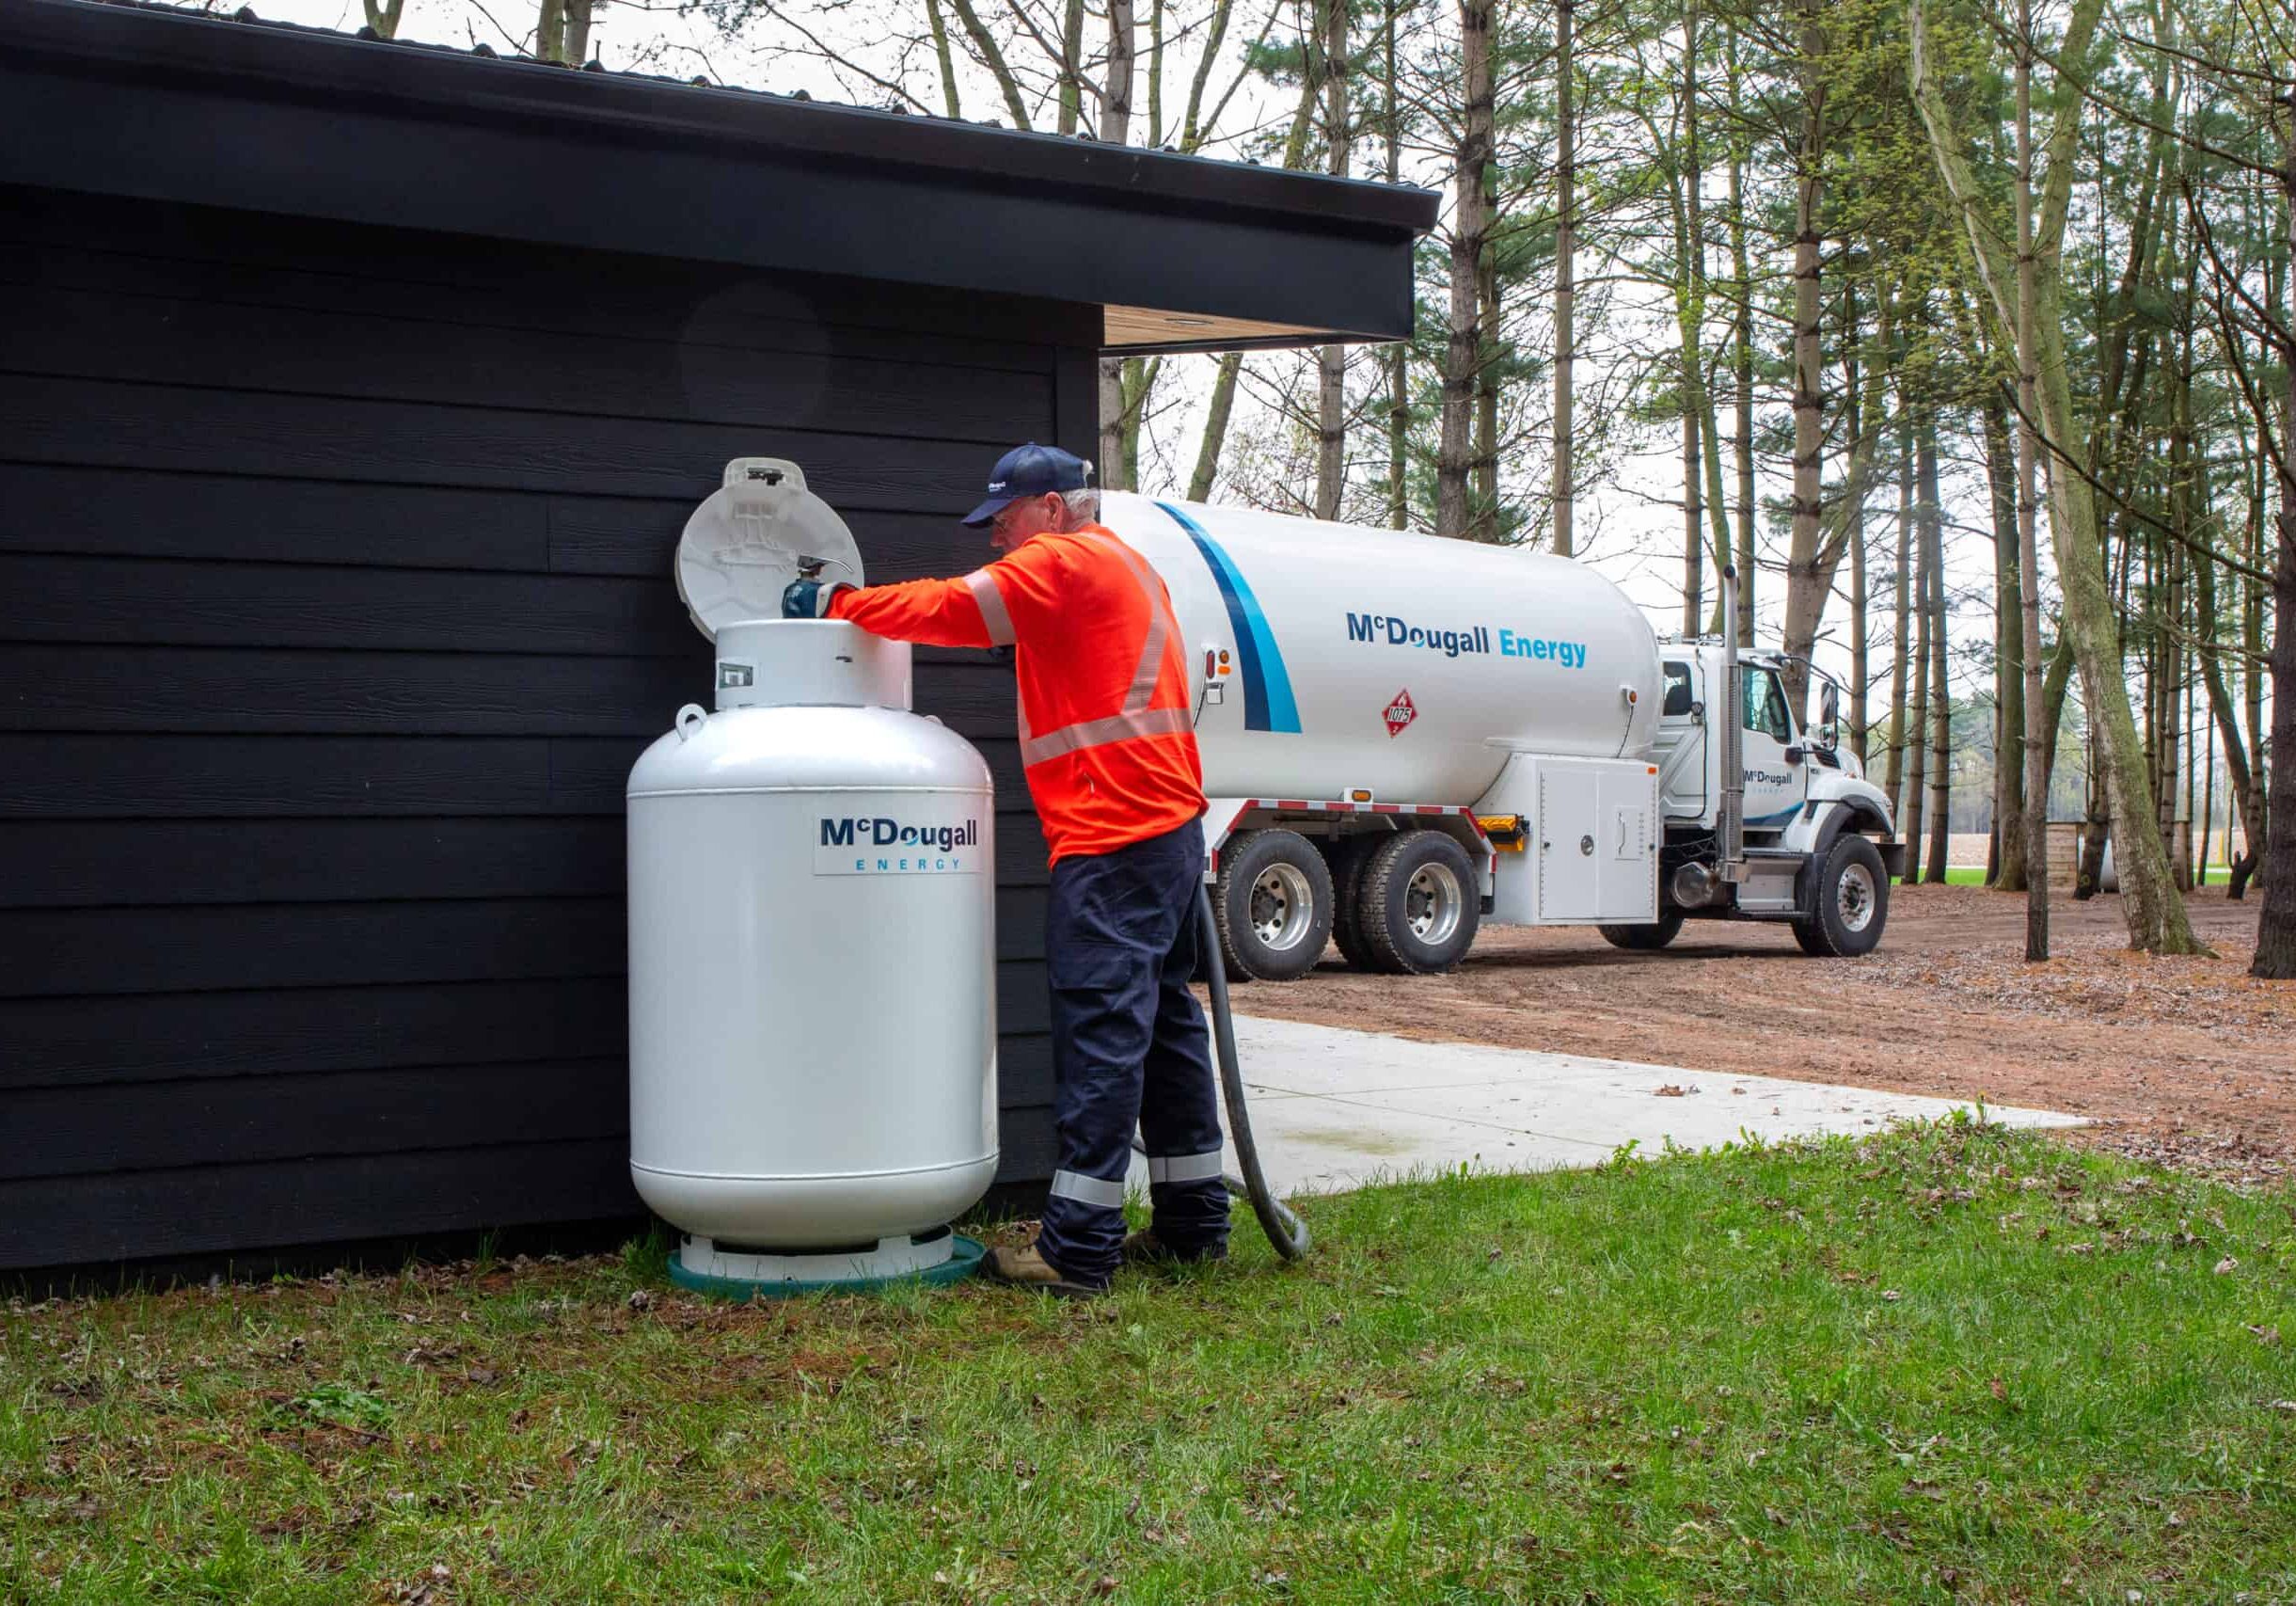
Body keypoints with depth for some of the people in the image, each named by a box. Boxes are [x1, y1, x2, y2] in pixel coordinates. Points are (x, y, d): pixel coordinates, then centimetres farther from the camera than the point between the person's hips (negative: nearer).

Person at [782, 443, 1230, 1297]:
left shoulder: (1066, 561, -7)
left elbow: (950, 610, -11)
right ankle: (1194, 1222, 21)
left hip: (1115, 838, -10)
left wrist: (835, 603, 0)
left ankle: (1078, 1248, -9)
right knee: (1165, 1020, 14)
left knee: (1101, 1029, -10)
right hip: (1170, 823, 10)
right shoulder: (1126, 567, 24)